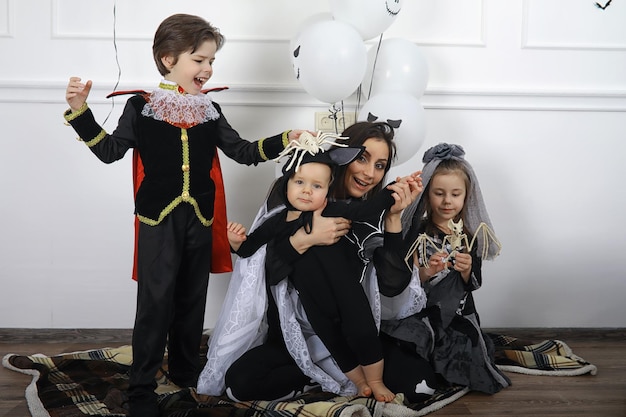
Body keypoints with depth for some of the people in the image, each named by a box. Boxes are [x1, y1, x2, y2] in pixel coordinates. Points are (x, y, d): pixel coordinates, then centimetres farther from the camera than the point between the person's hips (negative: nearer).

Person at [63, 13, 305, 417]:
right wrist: (80, 111, -10)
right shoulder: (141, 107, -2)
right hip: (159, 220, -4)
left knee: (192, 301, 13)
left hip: (200, 220, 4)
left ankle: (186, 376, 29)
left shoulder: (210, 111, 8)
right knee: (155, 303, -5)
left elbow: (242, 151, 9)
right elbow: (110, 150, -1)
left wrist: (284, 140, -2)